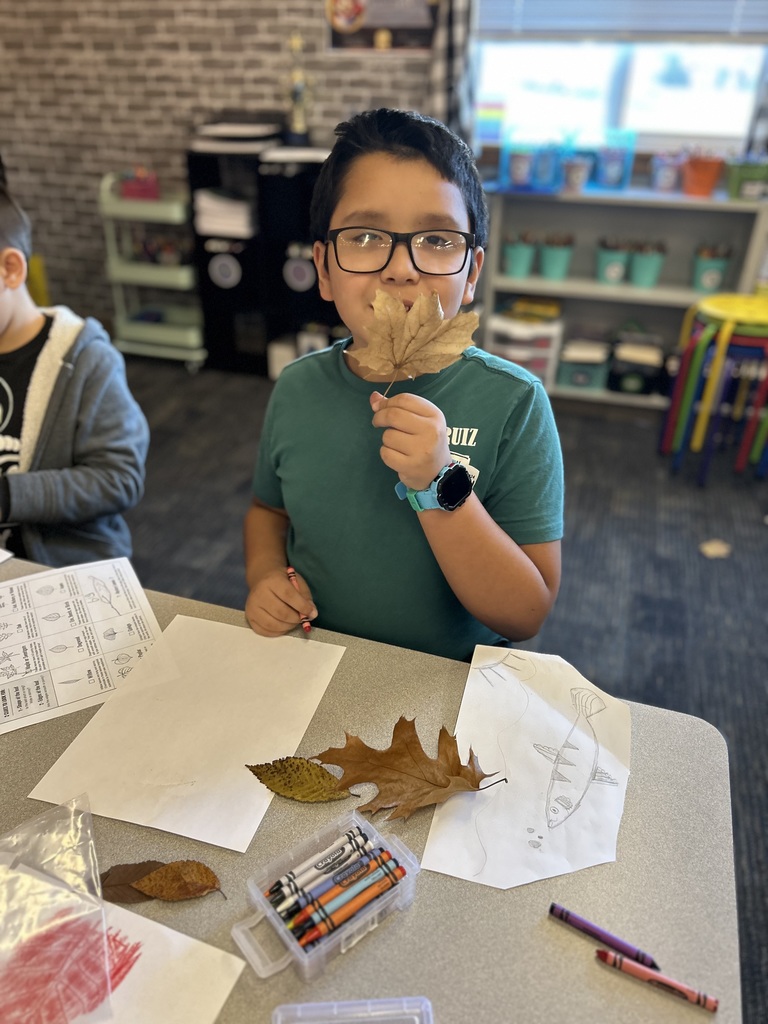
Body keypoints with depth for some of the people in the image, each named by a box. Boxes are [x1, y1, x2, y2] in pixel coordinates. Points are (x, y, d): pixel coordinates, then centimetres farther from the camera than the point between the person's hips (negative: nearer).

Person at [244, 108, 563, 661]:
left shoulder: (514, 403, -15)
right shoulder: (297, 389, -5)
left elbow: (526, 616, -15)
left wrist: (438, 487, -27)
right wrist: (265, 577, -6)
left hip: (452, 681, -1)